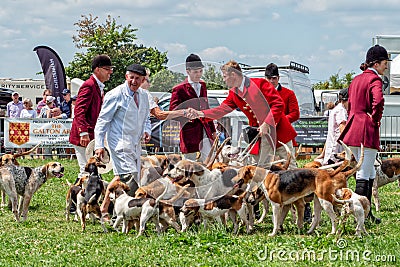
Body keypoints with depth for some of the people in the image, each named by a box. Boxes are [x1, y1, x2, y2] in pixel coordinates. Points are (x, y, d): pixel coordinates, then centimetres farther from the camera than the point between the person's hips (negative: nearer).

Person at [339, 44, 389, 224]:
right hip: (367, 131, -9)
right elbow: (378, 100, -28)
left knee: (369, 174, 15)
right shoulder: (374, 79, -10)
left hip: (352, 128, 9)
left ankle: (366, 213, 17)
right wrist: (375, 119, -14)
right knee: (364, 175, -6)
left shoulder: (357, 79, 17)